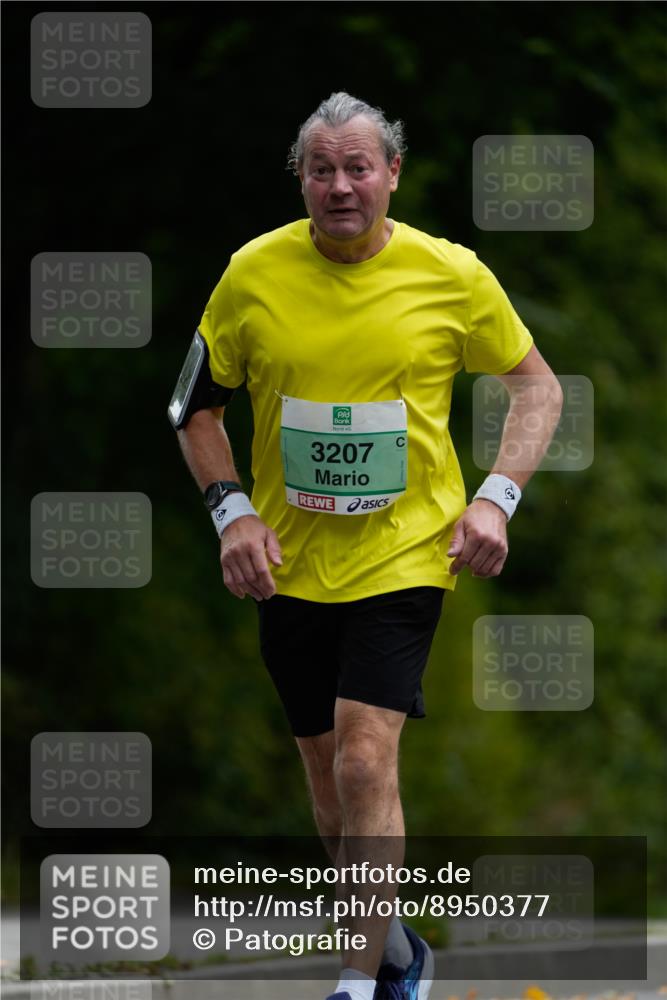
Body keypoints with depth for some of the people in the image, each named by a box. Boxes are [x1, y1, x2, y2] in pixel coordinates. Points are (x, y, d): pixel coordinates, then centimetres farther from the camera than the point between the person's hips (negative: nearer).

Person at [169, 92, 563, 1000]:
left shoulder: (452, 274, -7)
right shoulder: (255, 273, -3)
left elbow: (537, 385, 6)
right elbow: (196, 405, 9)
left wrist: (496, 498, -6)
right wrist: (233, 511, -4)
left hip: (405, 556, -3)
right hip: (291, 565, 3)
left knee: (365, 764, -16)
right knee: (328, 775, 11)